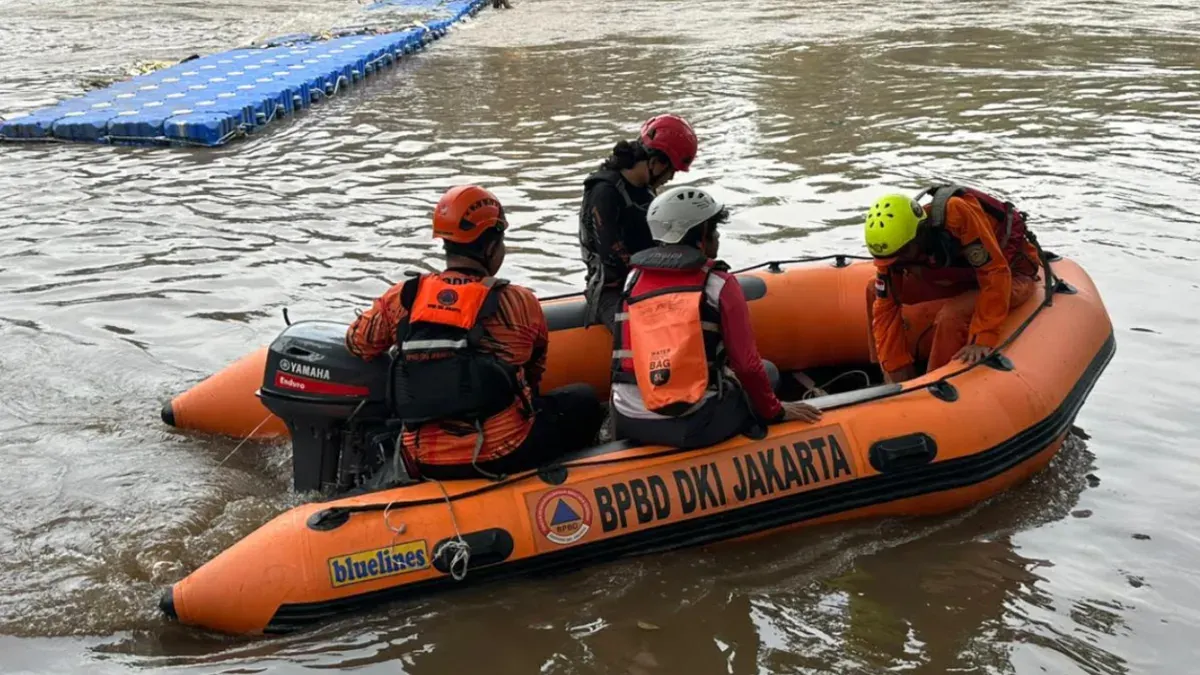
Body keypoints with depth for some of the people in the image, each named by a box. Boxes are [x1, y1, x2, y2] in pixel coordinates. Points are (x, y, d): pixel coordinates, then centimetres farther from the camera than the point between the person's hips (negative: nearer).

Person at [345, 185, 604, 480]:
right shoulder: (518, 302, -7)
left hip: (424, 463, 5)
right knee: (584, 400, 17)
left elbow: (357, 343, 16)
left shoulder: (401, 298, -1)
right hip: (502, 455, -5)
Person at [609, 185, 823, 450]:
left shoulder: (633, 279, 5)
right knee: (767, 372, 21)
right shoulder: (719, 284, -7)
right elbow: (747, 365, -6)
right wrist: (775, 412, 10)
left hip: (629, 424, 5)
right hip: (694, 427, -5)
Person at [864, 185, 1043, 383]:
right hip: (965, 276, 7)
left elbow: (996, 274, -35)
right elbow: (885, 309, -12)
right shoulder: (894, 244, -17)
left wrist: (983, 340, -38)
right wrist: (896, 369, -17)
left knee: (952, 316, -35)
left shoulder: (957, 213, -36)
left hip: (1012, 274, -6)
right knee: (875, 291, -4)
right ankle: (894, 384, 4)